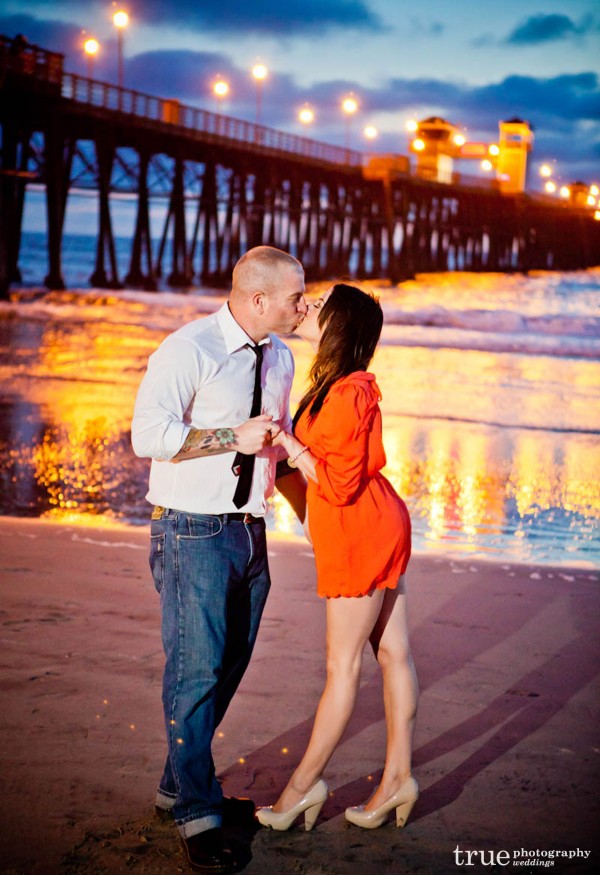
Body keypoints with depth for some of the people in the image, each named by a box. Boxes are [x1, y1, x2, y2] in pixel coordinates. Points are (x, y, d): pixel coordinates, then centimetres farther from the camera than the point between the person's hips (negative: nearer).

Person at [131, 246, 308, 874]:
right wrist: (234, 436, -22)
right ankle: (197, 815, 9)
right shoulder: (189, 349, -14)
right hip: (194, 533, -8)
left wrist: (313, 517, 16)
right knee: (196, 670, -4)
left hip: (249, 533, 8)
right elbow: (147, 434, -22)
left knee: (230, 666, 15)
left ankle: (180, 786, 32)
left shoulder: (279, 358, 11)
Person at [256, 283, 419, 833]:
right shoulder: (347, 385, 11)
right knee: (392, 652, 11)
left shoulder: (347, 394, -20)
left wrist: (288, 441, -15)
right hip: (377, 528, 10)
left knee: (343, 664, 0)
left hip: (361, 535, -10)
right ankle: (398, 777, 20)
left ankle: (304, 783, 11)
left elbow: (339, 484, -20)